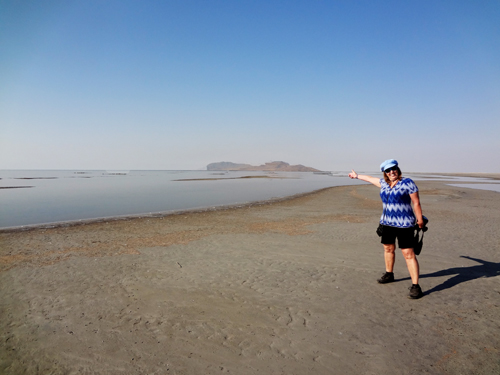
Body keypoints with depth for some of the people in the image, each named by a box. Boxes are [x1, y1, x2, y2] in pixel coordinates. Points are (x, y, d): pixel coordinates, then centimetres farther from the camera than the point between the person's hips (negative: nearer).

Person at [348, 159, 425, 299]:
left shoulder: (407, 183, -8)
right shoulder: (384, 183, 10)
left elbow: (416, 203, -8)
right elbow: (370, 178, 27)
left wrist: (420, 219, -9)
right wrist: (357, 176, 39)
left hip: (403, 224, -7)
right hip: (387, 223, 7)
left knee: (408, 253, -9)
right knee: (388, 248, 18)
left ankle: (415, 286, -5)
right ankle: (389, 274, 37)